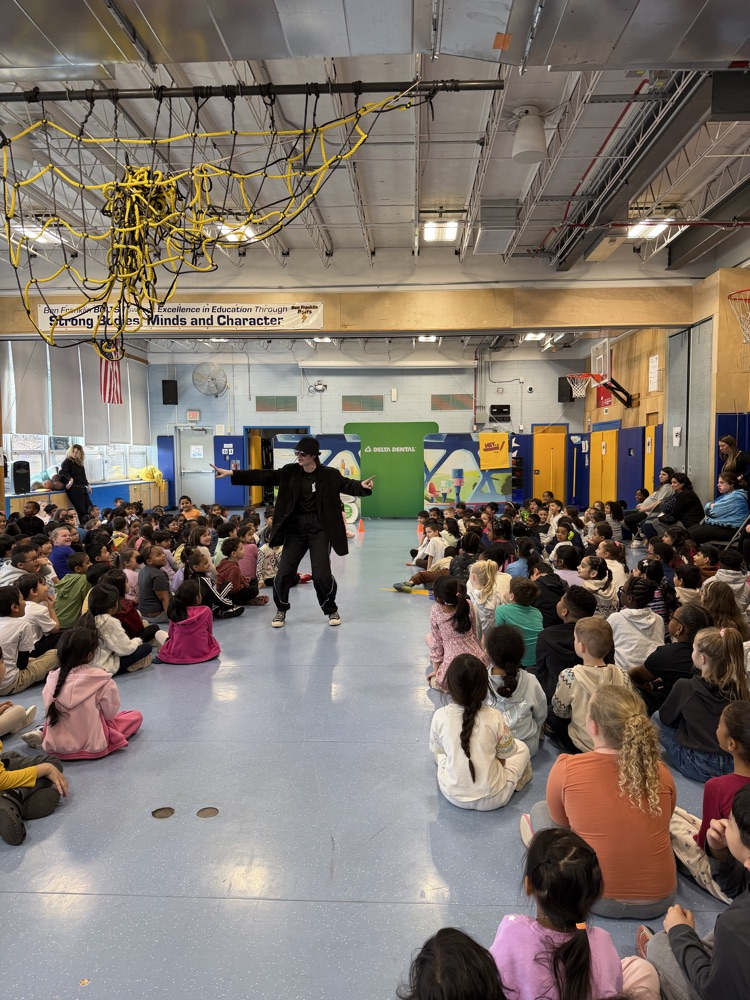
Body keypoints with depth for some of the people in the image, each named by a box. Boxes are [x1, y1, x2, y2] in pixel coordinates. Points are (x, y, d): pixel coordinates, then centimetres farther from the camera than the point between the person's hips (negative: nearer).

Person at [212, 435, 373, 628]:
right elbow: (263, 476, 0)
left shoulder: (329, 475, -6)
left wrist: (362, 486, -38)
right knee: (284, 572, 2)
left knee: (321, 574, -4)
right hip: (295, 529, 3)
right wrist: (232, 473, -6)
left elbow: (347, 485, -13)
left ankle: (332, 610, 21)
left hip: (319, 529, -3)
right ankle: (281, 610, 26)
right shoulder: (290, 472, 2)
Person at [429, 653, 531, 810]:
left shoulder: (439, 716, -16)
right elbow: (508, 751, -2)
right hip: (493, 799, -1)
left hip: (453, 796, 1)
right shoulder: (494, 717, -18)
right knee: (521, 747, 21)